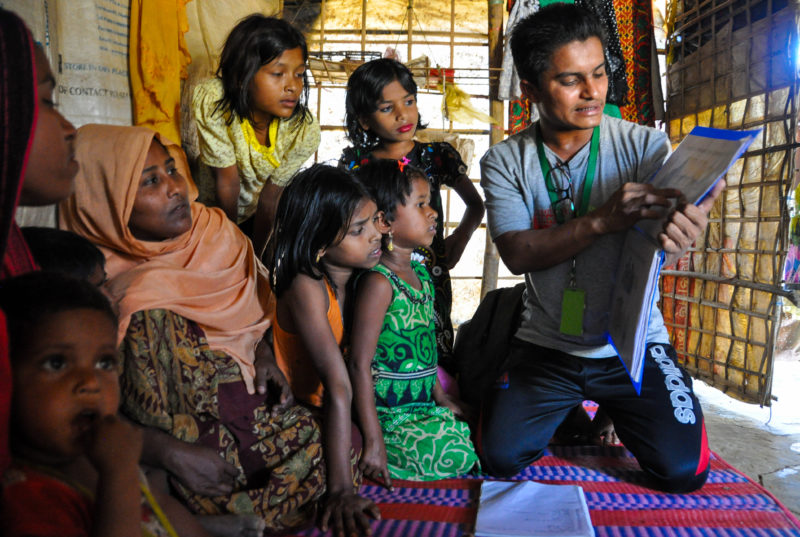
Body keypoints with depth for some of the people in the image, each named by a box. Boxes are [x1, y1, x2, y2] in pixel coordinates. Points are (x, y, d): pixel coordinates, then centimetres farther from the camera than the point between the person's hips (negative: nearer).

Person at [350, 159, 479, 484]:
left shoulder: (420, 273, 9)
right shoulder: (379, 282, -19)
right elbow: (360, 363, -22)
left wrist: (441, 397, 20)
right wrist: (373, 440, -23)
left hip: (423, 406, 9)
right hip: (390, 415, -9)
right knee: (462, 457, -15)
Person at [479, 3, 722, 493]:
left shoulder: (646, 145, -6)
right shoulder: (505, 161, -6)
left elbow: (670, 222, -16)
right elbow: (518, 253, -17)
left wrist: (681, 235, -43)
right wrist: (603, 219, -34)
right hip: (547, 347, 1)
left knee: (683, 470, -10)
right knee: (501, 457, -8)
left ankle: (610, 411, 24)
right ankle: (571, 411, 25)